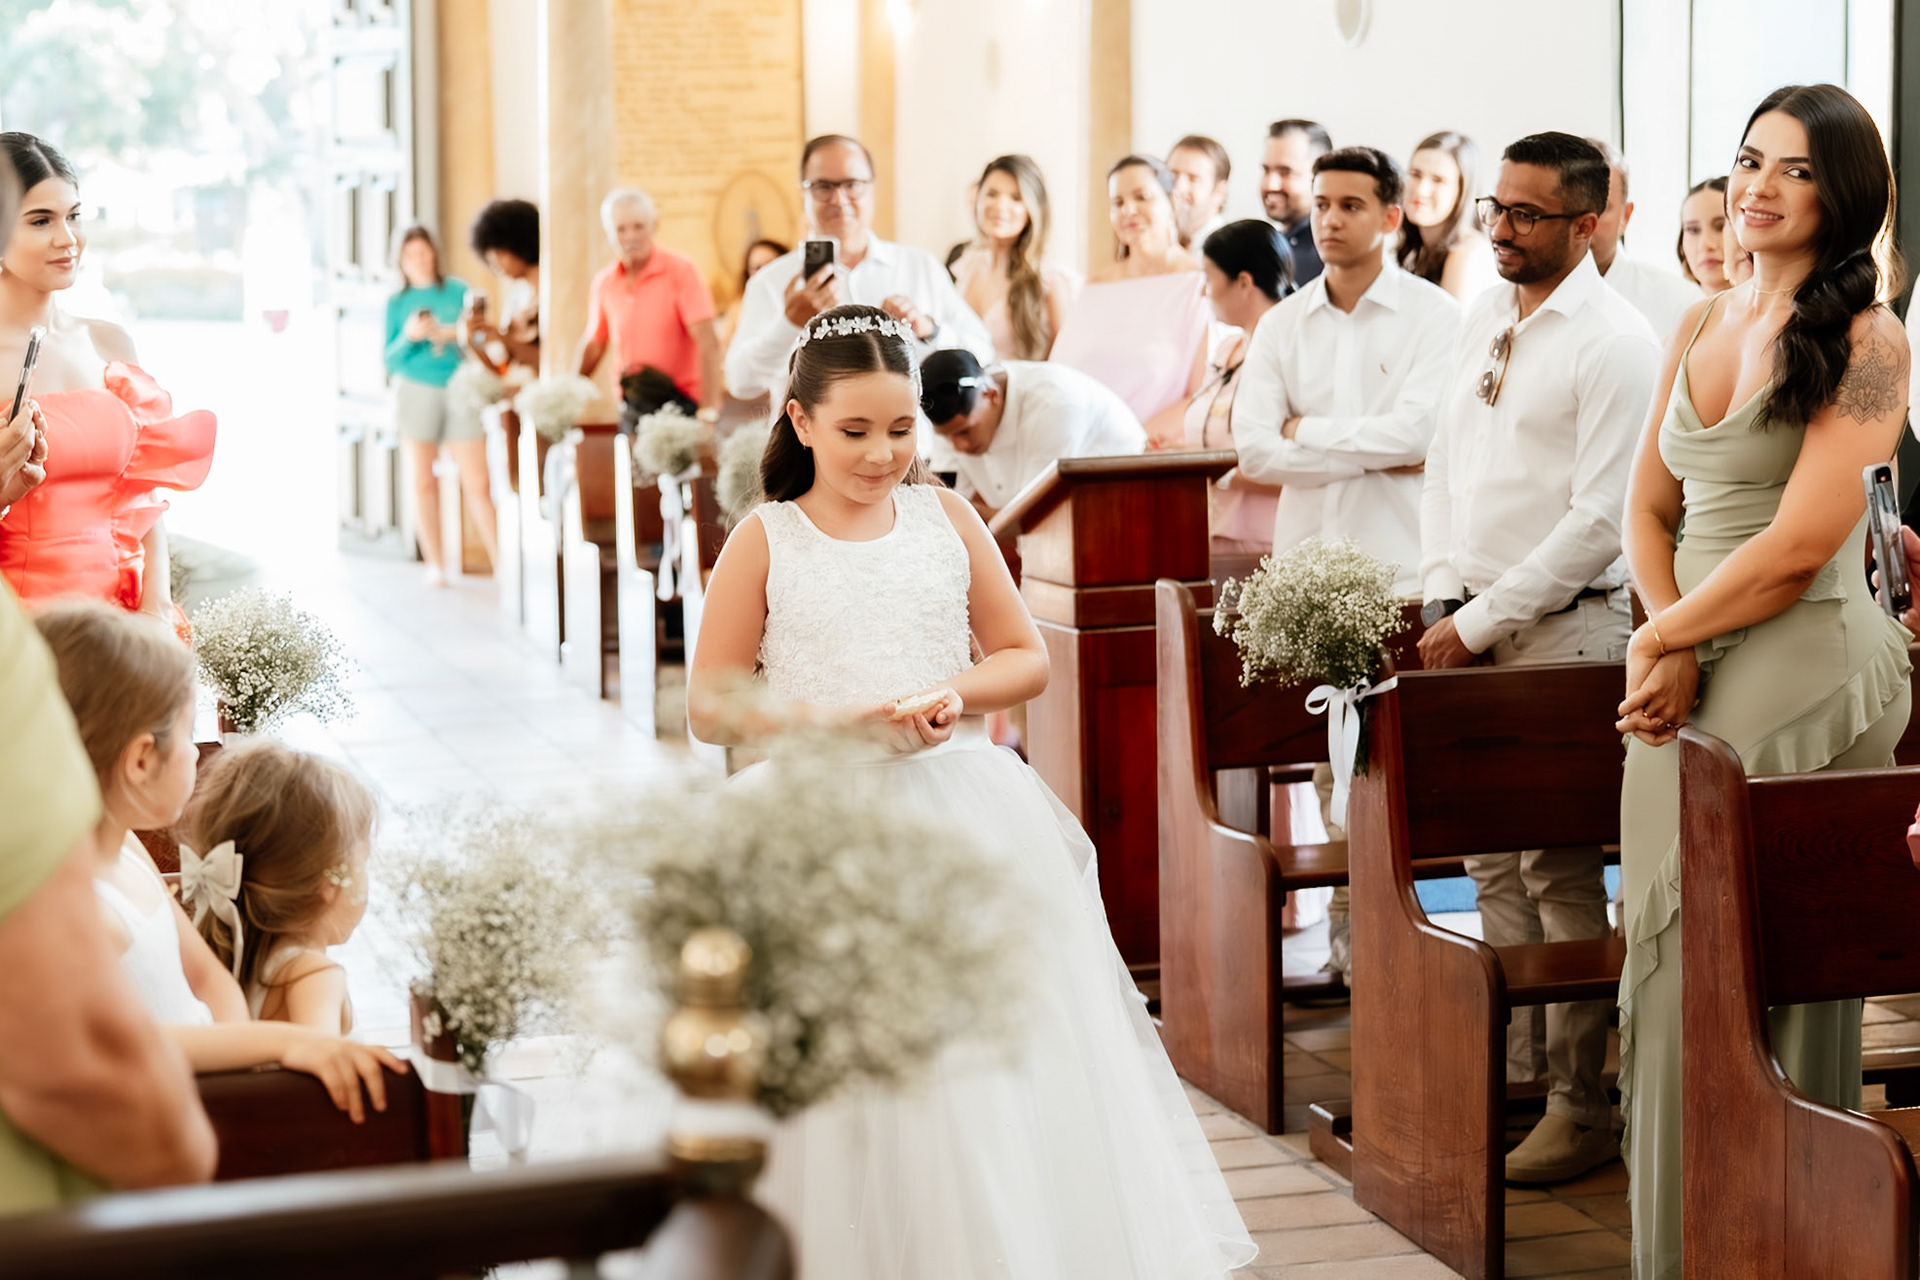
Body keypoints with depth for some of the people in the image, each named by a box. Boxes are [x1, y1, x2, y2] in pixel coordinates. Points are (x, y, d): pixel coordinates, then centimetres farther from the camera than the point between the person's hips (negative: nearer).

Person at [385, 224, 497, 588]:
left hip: (459, 391, -1)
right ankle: (435, 565, 11)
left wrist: (452, 334, -12)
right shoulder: (397, 302, 8)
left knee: (477, 483, -6)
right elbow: (391, 361, 6)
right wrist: (408, 337, -12)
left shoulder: (457, 291, 7)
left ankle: (502, 562, -4)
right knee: (425, 481, 4)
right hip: (417, 391, 1)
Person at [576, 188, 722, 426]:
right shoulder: (603, 284, 7)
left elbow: (708, 343, -13)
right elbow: (593, 346, 19)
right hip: (633, 410, 4)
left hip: (685, 404, -4)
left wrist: (709, 409, -22)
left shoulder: (681, 270, -7)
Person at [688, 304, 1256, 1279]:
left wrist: (961, 694, -9)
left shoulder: (945, 518, 8)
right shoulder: (765, 541, 1)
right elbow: (710, 705, -1)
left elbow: (1025, 657, 12)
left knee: (1009, 1055, -1)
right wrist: (821, 718, -16)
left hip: (966, 809, 2)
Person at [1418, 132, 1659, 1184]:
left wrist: (1482, 623, -15)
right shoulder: (1483, 320, 12)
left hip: (1563, 629, -7)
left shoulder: (1614, 341, -11)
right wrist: (1440, 601, 6)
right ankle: (1515, 1071, 22)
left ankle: (1581, 1104, 5)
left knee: (1558, 868, -4)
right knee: (1493, 859, 12)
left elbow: (1601, 518, -16)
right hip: (1470, 626, 7)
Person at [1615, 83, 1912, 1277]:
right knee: (1675, 962, 8)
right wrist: (1669, 654, -3)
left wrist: (1665, 636, -7)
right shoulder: (1704, 325, 12)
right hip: (1688, 673, 7)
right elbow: (1650, 507, 13)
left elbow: (1800, 543, -16)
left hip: (1808, 669, -7)